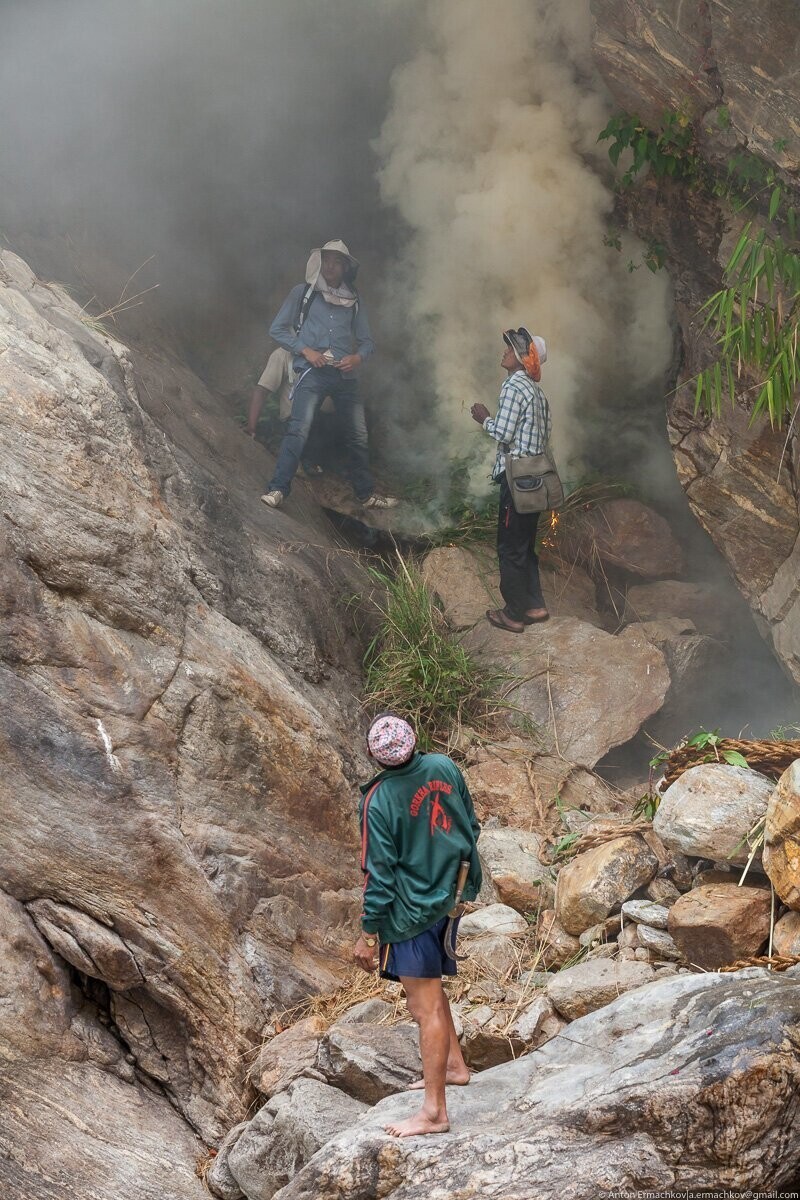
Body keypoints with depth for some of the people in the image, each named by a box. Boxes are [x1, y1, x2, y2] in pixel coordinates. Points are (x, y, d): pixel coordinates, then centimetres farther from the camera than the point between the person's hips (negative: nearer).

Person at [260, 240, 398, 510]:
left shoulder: (353, 300, 17)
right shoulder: (303, 293, 8)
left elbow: (366, 341, 20)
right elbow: (277, 329, 5)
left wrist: (358, 357, -3)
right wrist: (305, 350, -8)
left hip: (345, 375, 4)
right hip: (313, 372, -4)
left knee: (358, 435, 8)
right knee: (299, 429, -22)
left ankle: (366, 494, 22)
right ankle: (277, 490, -25)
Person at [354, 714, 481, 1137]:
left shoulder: (379, 801, -22)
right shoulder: (444, 767, -5)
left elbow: (379, 875, -17)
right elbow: (470, 825, 9)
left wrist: (368, 934, -8)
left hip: (411, 913, -8)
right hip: (449, 897, 8)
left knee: (426, 1008, -3)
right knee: (431, 990, 27)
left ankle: (434, 1111, 1)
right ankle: (453, 1065, 39)